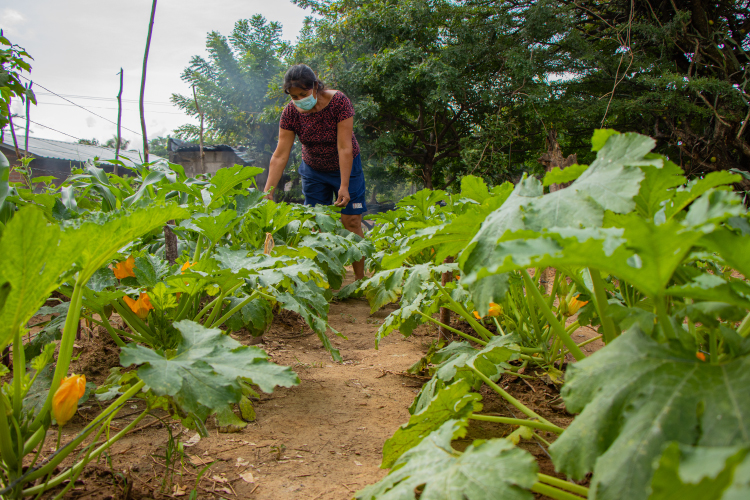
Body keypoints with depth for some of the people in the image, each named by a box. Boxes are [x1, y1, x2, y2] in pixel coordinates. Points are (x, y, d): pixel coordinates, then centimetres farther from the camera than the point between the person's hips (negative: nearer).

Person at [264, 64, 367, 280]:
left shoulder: (338, 102, -25)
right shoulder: (290, 113, -17)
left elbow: (344, 148, -25)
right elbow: (280, 156, -18)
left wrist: (344, 185, -27)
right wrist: (267, 194, -23)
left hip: (345, 167, -3)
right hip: (313, 170, 3)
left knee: (351, 222, -7)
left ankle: (360, 280, 2)